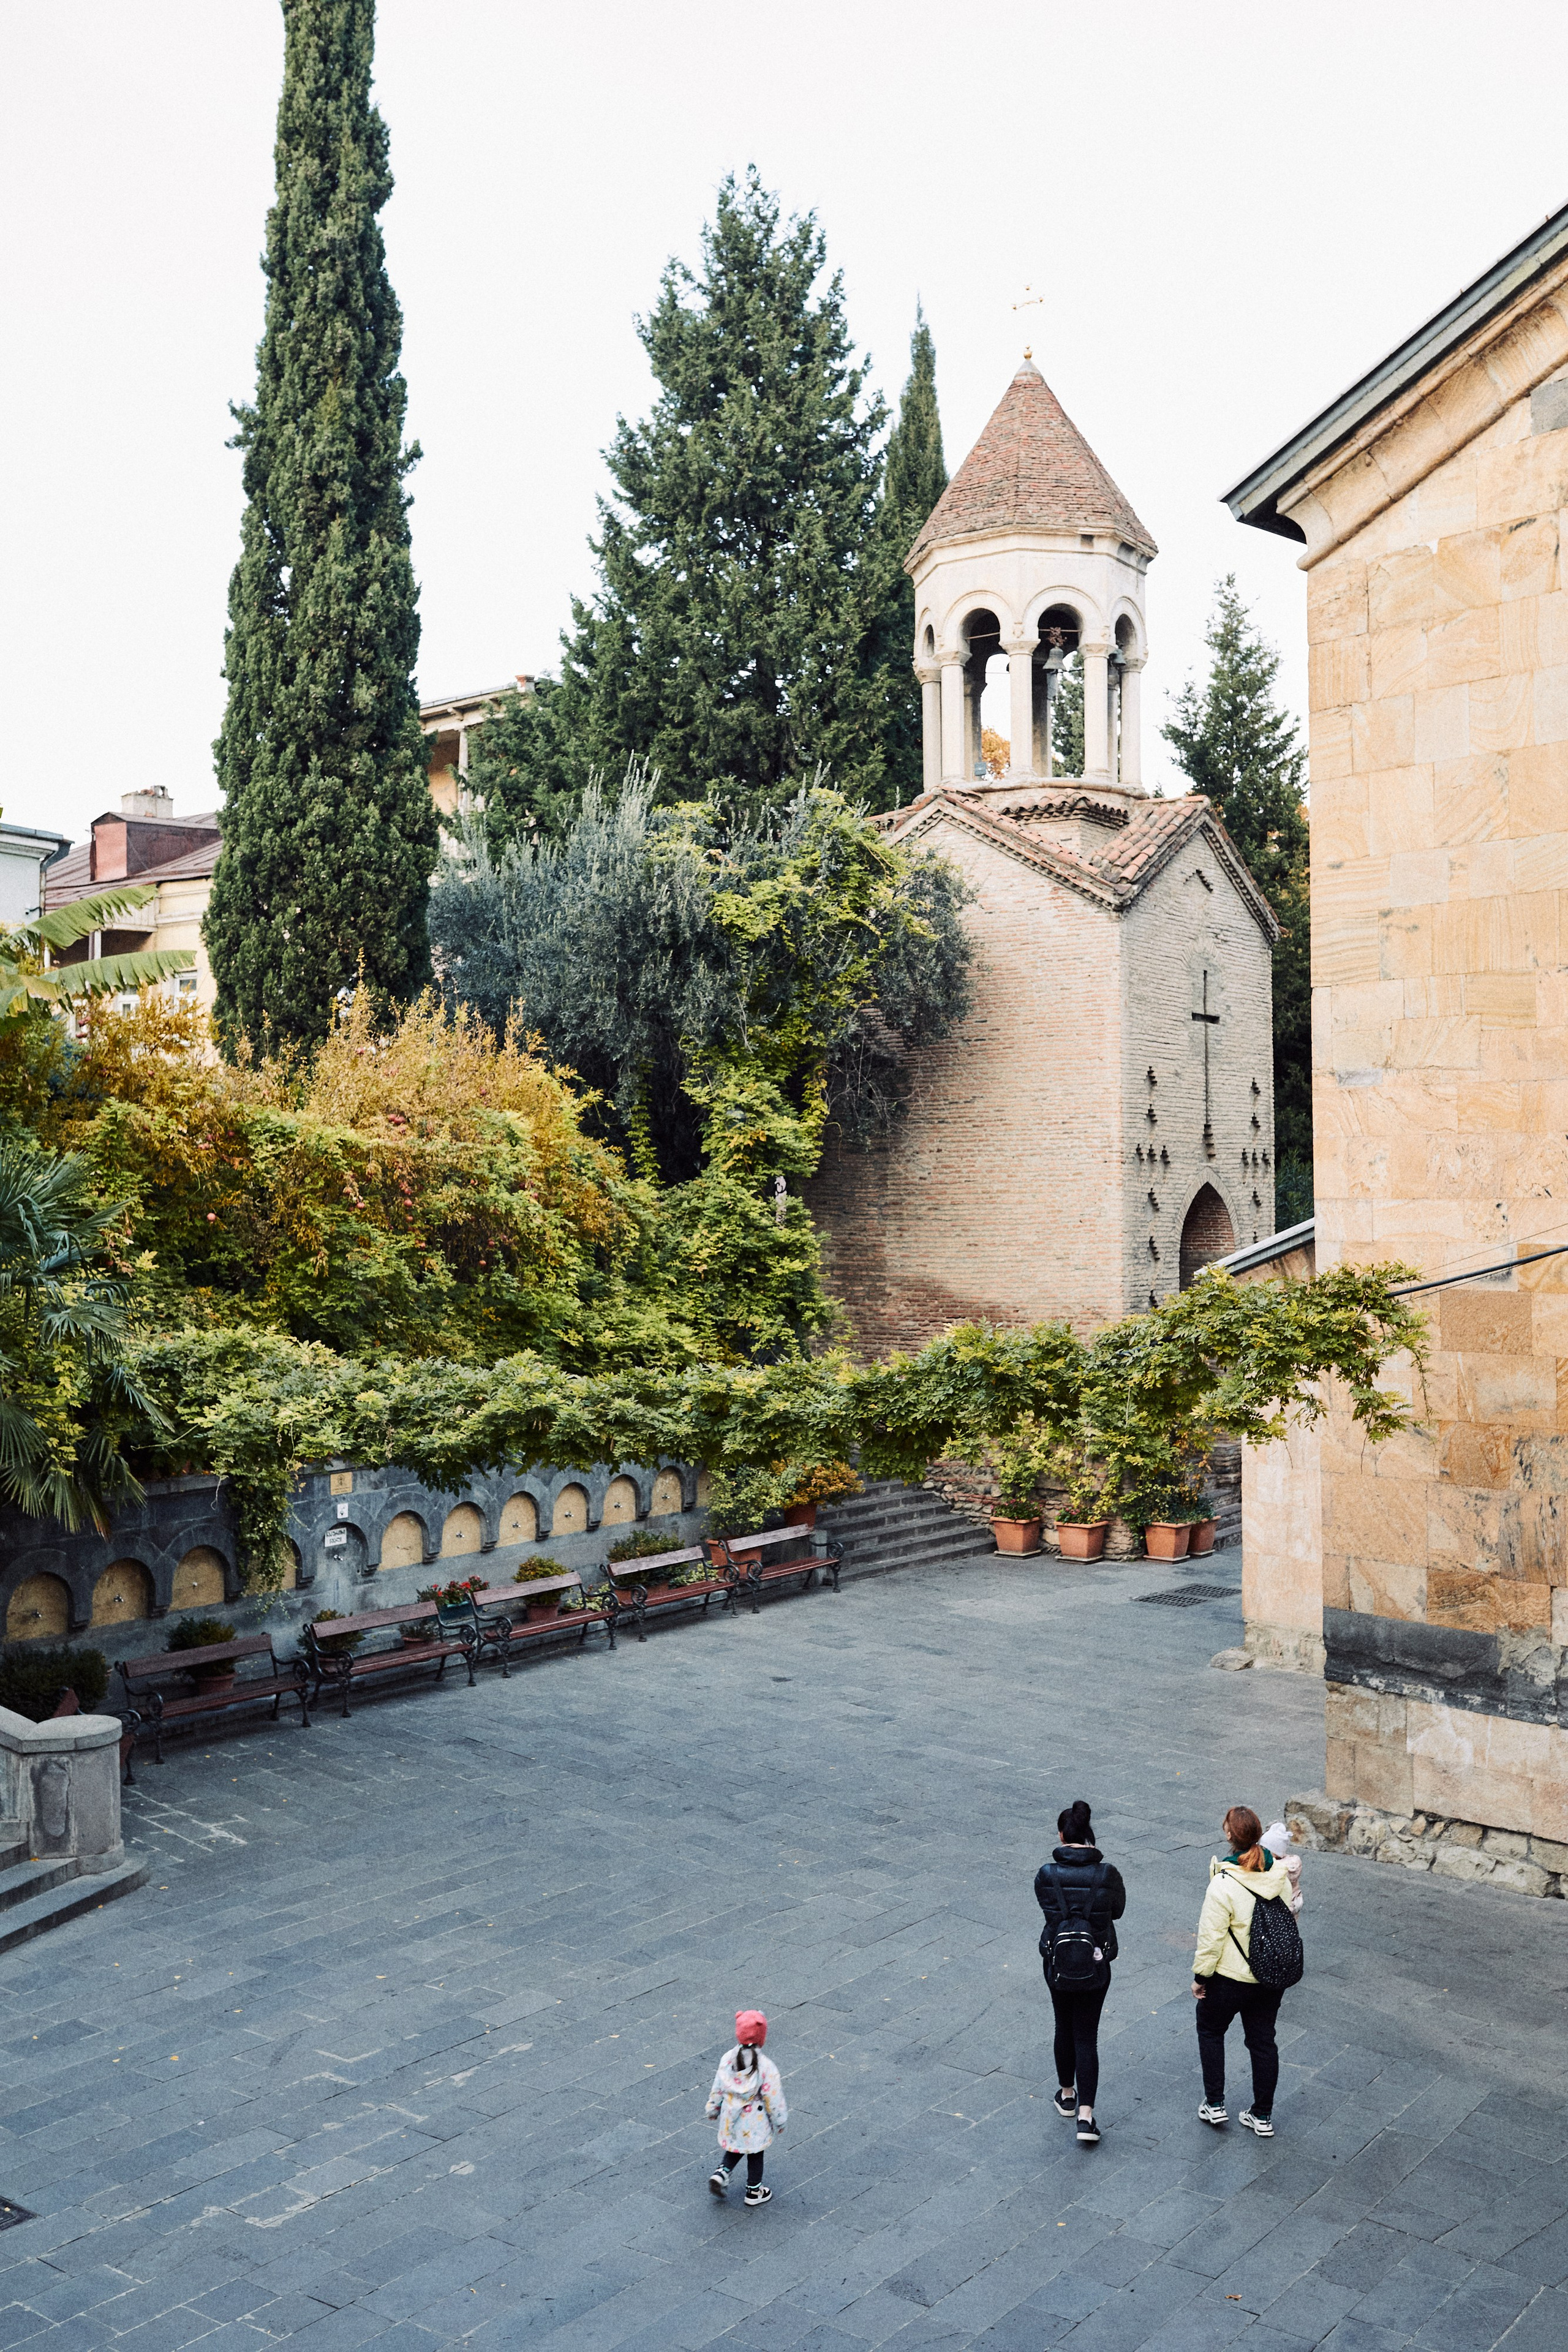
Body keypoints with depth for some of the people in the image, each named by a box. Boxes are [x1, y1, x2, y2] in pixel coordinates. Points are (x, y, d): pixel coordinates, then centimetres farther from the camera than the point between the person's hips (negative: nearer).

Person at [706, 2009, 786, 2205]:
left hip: (731, 2116, 4)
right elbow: (774, 2098, -15)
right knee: (755, 2155, 18)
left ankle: (721, 2174, 13)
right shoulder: (765, 2067, -25)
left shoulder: (727, 2059, -13)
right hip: (755, 2121, -4)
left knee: (735, 2148, 28)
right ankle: (753, 2192, 31)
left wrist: (712, 2109, 16)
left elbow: (718, 2088, -1)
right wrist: (780, 2120, 1)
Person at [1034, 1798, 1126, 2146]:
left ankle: (1067, 2096, 39)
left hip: (1057, 1963, 0)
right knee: (1086, 2036, 8)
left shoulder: (1046, 1874, -15)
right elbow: (1118, 1909, 1)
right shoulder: (1107, 1873, -14)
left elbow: (1047, 1906, 0)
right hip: (1095, 1965, 0)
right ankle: (1086, 2115, 1)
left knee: (1064, 2029, 21)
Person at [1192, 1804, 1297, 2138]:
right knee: (1263, 2041, 18)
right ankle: (1263, 2116, 27)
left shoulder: (1224, 1884, -26)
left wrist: (1200, 1976, -7)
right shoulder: (1280, 1876, -7)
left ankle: (1215, 2105, 23)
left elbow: (1211, 1938, -21)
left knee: (1210, 2031, 20)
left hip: (1230, 1978, -5)